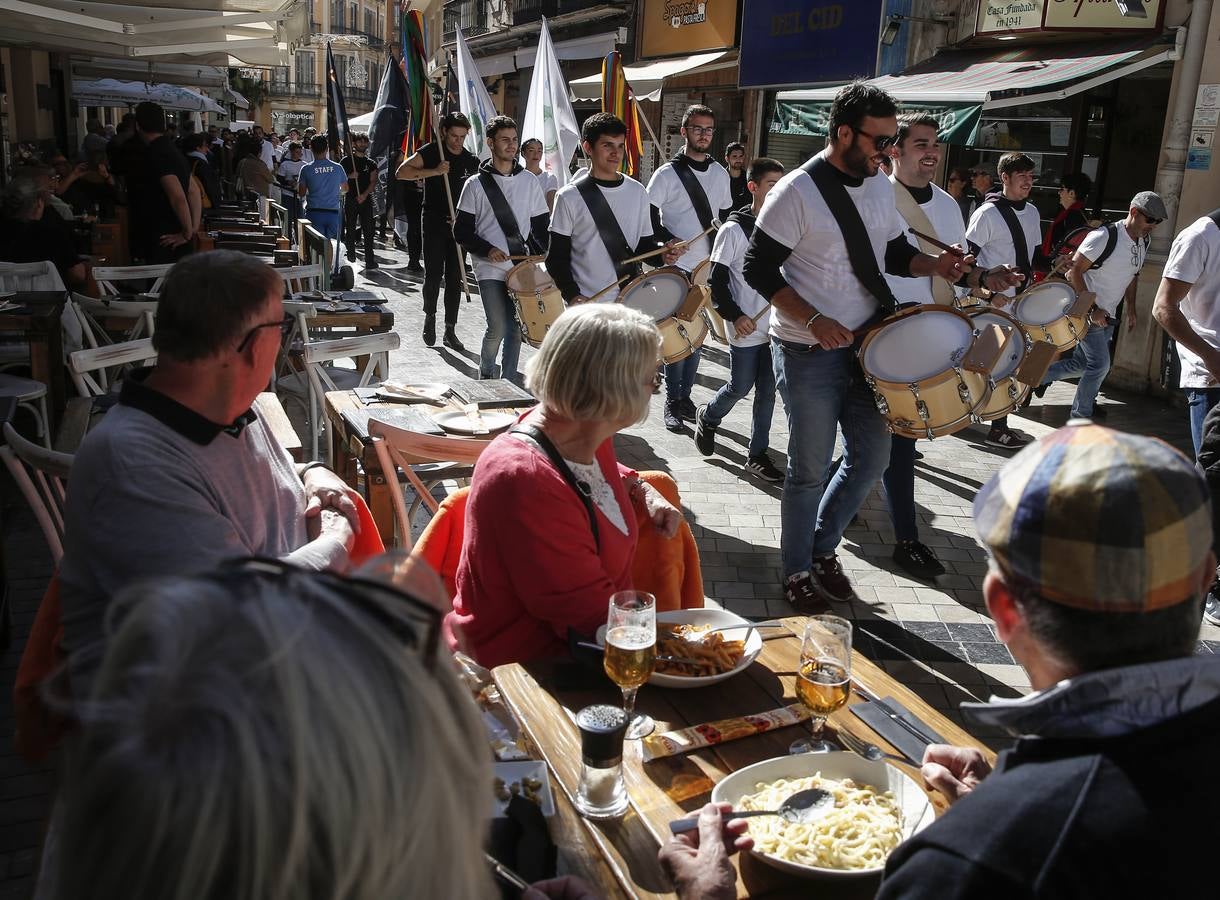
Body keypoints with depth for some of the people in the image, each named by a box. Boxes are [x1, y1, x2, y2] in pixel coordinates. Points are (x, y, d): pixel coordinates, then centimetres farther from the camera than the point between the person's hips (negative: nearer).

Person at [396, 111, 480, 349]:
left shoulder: (472, 161, 8)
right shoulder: (431, 152, -1)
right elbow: (402, 171, -11)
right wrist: (434, 172, -18)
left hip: (459, 225, 3)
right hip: (434, 224, -3)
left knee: (455, 278, 3)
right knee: (433, 274, -5)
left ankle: (450, 330, 8)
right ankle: (430, 316, 20)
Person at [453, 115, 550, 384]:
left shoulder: (530, 181, 9)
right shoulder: (476, 184, 0)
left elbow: (541, 224, 13)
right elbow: (462, 230, -1)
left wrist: (539, 256, -2)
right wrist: (487, 249, -16)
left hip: (522, 268, 3)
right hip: (490, 269, -3)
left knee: (516, 328, 6)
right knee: (498, 328, -10)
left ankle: (509, 377, 20)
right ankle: (486, 375, 12)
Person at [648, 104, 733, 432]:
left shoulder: (720, 174, 10)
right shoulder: (667, 174, -5)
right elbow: (647, 216, -6)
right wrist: (669, 241, -19)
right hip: (678, 269, -5)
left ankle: (686, 394, 22)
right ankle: (672, 401, 7)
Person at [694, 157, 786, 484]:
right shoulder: (733, 230, -7)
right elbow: (717, 280, -7)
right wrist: (735, 316, -16)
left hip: (777, 325, 4)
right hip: (746, 327, -4)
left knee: (767, 390, 5)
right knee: (740, 387, 4)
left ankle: (757, 456, 15)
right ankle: (707, 417, 34)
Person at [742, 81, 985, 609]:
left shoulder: (880, 187, 7)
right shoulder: (797, 192, -15)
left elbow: (895, 253, 18)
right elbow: (758, 270, -16)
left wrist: (934, 265, -3)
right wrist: (815, 321, -23)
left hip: (865, 344, 7)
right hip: (809, 353, -7)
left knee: (872, 456, 12)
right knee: (811, 470, 3)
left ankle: (823, 547, 33)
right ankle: (797, 574, 23)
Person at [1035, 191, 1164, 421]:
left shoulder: (1143, 242, 6)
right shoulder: (1105, 236, -19)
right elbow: (1074, 271, -20)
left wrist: (1131, 308, 18)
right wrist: (1092, 308, -22)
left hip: (1108, 315, 8)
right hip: (1087, 312, -8)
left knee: (1083, 363, 10)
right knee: (1100, 365, -7)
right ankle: (1081, 414, 10)